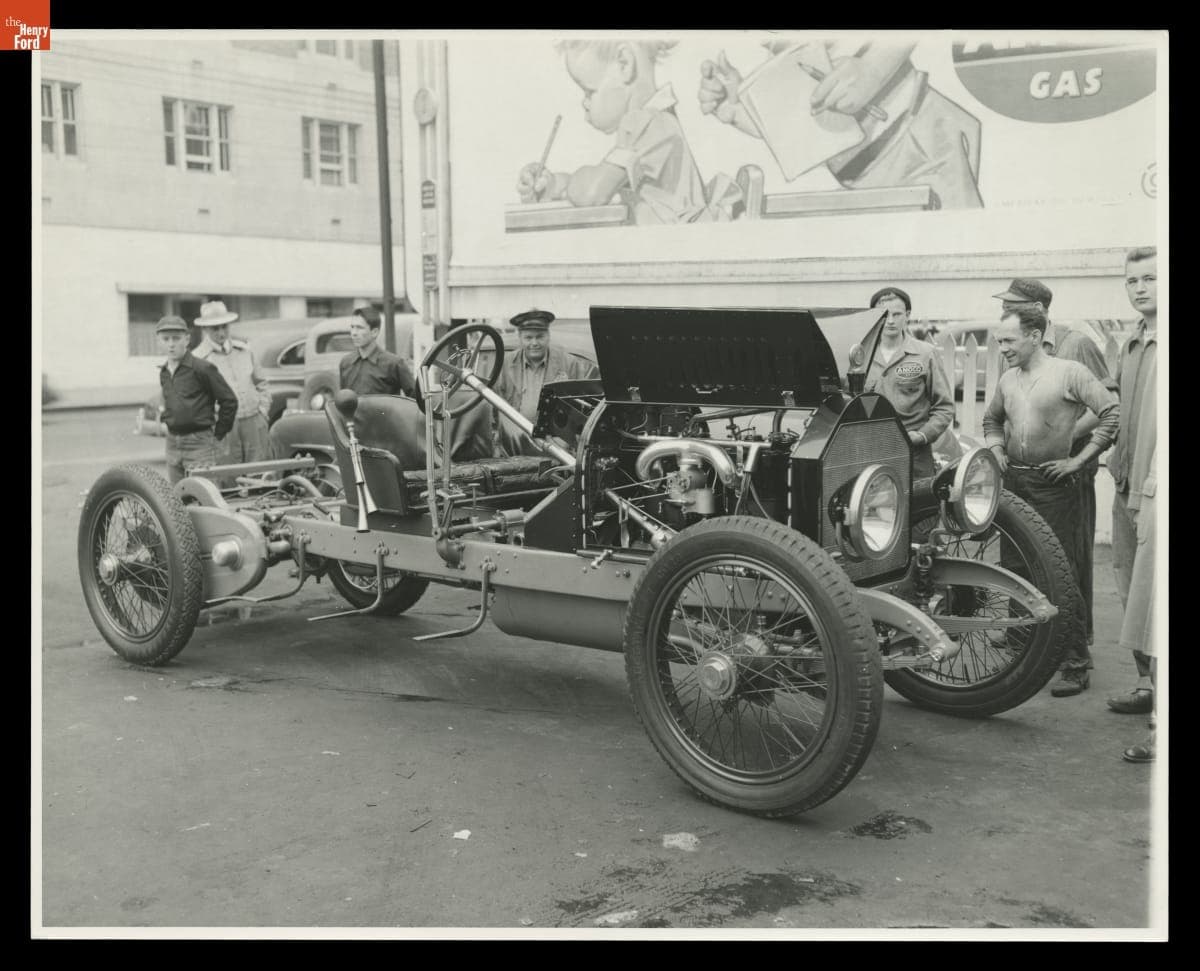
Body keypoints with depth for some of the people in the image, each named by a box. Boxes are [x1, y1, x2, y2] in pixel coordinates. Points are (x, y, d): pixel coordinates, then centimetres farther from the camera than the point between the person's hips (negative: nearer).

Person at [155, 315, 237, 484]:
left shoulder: (202, 368, -10)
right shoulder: (163, 373, 11)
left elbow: (229, 400, -8)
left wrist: (218, 433, -4)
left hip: (199, 443, -7)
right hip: (172, 443, 7)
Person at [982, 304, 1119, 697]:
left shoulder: (1069, 373, -7)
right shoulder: (1007, 379, 11)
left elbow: (1111, 411, -11)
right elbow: (991, 419, 29)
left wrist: (1080, 459, -12)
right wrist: (996, 448, 11)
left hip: (1053, 484, -6)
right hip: (1013, 481, 6)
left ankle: (1076, 664, 0)